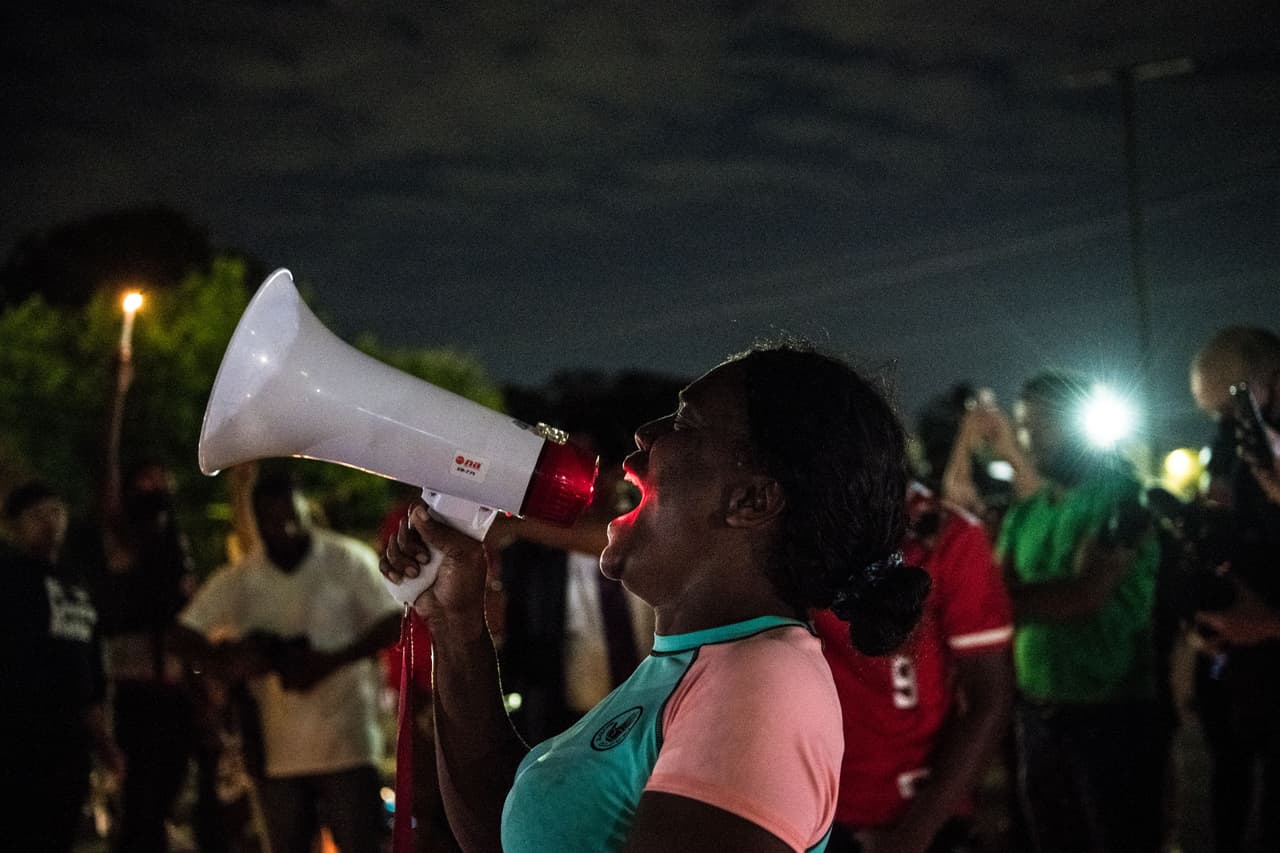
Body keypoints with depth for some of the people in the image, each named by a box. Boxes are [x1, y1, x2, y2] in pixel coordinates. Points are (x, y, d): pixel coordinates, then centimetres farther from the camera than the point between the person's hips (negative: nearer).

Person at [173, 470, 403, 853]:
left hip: (346, 740, -3)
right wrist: (225, 662, -15)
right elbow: (185, 633, 6)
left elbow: (391, 623, -6)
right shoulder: (238, 581, 5)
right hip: (280, 749, 3)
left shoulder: (348, 560, -3)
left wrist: (330, 662, -18)